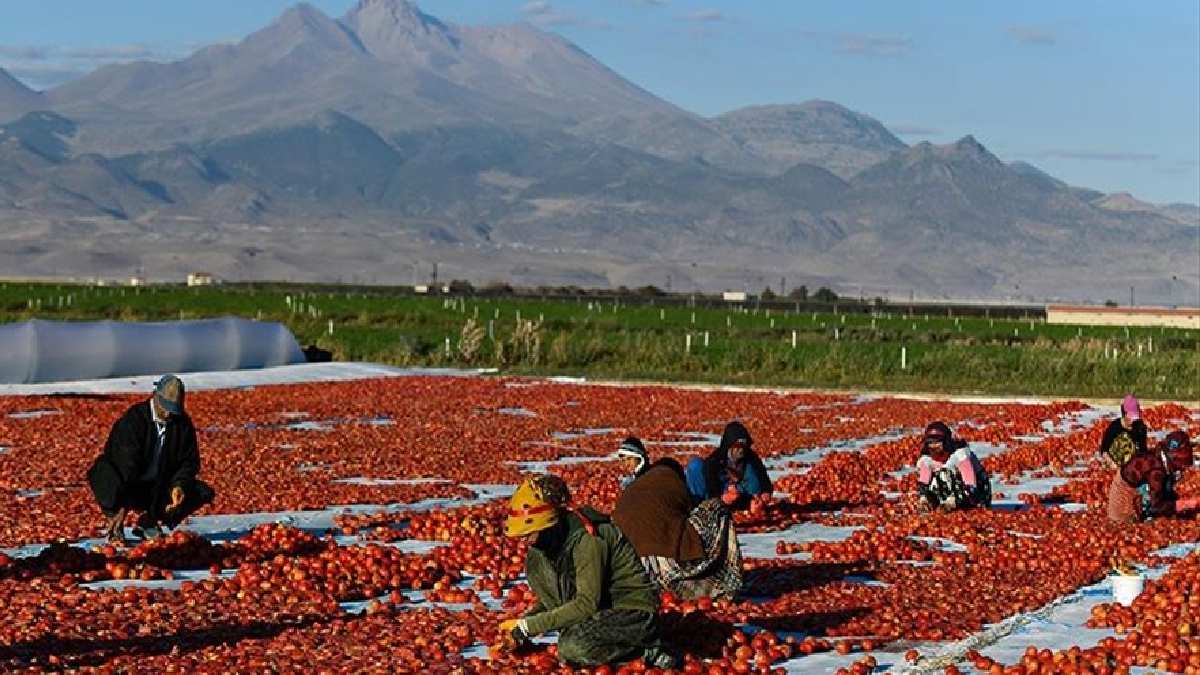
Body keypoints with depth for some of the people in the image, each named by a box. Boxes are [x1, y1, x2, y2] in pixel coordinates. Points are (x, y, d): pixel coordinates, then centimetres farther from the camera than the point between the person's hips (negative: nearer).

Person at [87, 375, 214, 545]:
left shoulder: (182, 423, -2)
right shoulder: (133, 420, -18)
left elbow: (190, 460, 4)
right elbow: (126, 465, -27)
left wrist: (179, 485, -18)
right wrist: (122, 507, -34)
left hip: (159, 489, 5)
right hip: (129, 488, -5)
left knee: (204, 493, -11)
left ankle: (149, 522, 3)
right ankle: (115, 526, -8)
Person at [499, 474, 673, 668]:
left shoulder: (587, 538, -26)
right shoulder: (556, 536, 1)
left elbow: (587, 604, -29)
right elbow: (550, 598, 13)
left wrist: (527, 625, -26)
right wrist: (520, 627, -4)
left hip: (635, 613, -9)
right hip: (603, 606, 9)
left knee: (572, 649, -33)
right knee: (535, 560, -4)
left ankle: (646, 650, -9)